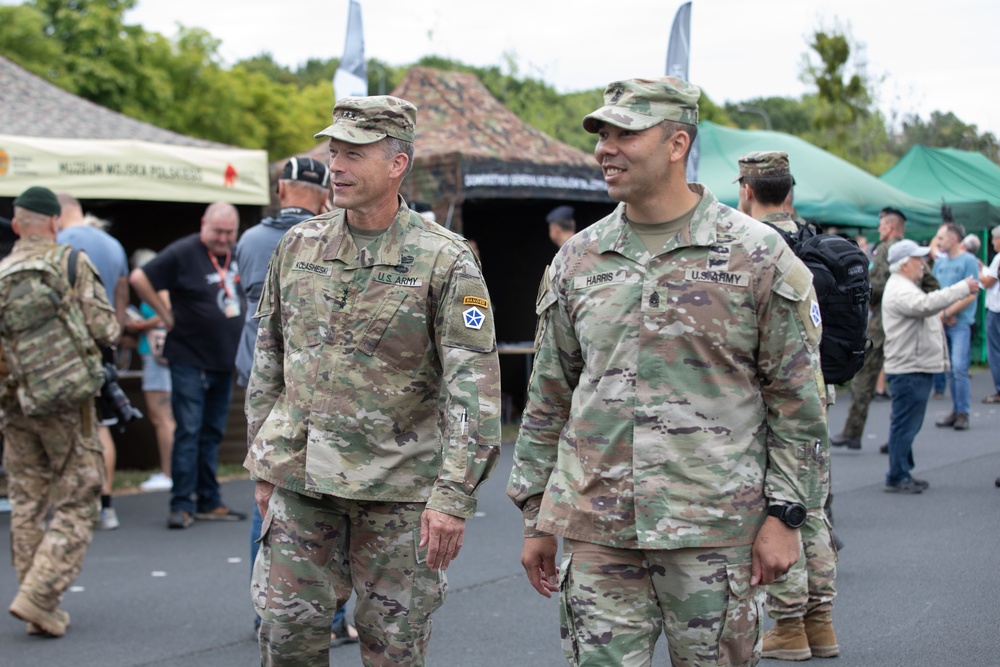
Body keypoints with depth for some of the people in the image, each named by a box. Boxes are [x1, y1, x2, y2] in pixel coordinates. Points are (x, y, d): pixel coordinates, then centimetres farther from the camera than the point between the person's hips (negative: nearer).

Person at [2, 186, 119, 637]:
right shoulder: (73, 264, -7)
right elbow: (104, 329, -11)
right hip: (67, 403, -4)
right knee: (77, 503, 4)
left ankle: (42, 612, 16)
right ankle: (38, 596, -9)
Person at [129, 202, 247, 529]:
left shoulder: (236, 255, 9)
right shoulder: (183, 253, -12)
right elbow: (139, 278, -15)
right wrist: (166, 314, -10)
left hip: (224, 361, 7)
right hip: (190, 359, -6)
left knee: (212, 434, 11)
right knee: (188, 432, -7)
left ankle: (209, 503, 17)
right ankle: (181, 505, -2)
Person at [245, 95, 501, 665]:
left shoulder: (445, 261, -8)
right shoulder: (298, 246, 6)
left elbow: (475, 387, -12)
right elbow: (268, 359, 14)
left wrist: (454, 496, -17)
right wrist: (263, 464, 13)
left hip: (397, 488, -4)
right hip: (301, 480, 4)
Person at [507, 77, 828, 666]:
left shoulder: (759, 257, -2)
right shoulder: (577, 260, 9)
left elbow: (798, 399, -1)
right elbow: (549, 399, 14)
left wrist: (785, 515, -6)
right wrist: (537, 517, 13)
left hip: (714, 530, -3)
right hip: (595, 529, 3)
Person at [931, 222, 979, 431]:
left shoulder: (968, 261, -6)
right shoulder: (940, 262, 13)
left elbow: (971, 295, -13)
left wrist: (946, 313, -13)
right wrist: (943, 315, -3)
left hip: (961, 323, -6)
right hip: (943, 323, 6)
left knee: (959, 368, -11)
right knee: (950, 370, 9)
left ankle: (963, 413, -4)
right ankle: (956, 411, 16)